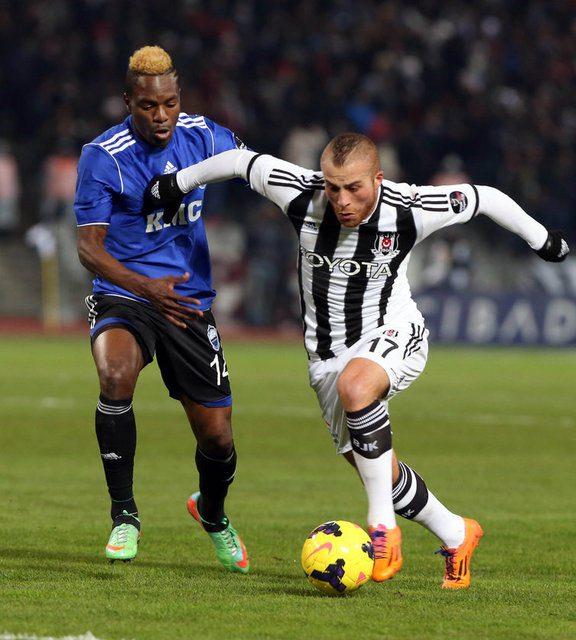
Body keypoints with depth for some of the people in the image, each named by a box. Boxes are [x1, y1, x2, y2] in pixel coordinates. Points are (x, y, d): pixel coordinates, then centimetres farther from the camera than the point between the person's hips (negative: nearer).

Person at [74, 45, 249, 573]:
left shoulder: (202, 136, -1)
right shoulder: (102, 157, -12)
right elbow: (89, 247, -15)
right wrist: (145, 287, -30)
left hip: (190, 301, 3)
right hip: (123, 297, -3)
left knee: (217, 436, 2)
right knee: (116, 376, -36)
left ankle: (213, 515, 39)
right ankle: (124, 515, -19)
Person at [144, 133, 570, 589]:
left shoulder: (409, 210, -21)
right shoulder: (302, 194, -17)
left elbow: (484, 198, -6)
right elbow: (243, 161, 1)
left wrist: (542, 239, 6)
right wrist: (177, 183, 12)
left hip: (394, 334, -4)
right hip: (328, 352, 4)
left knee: (355, 385, -38)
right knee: (374, 468, 6)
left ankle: (384, 526, -30)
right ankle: (456, 536, 32)